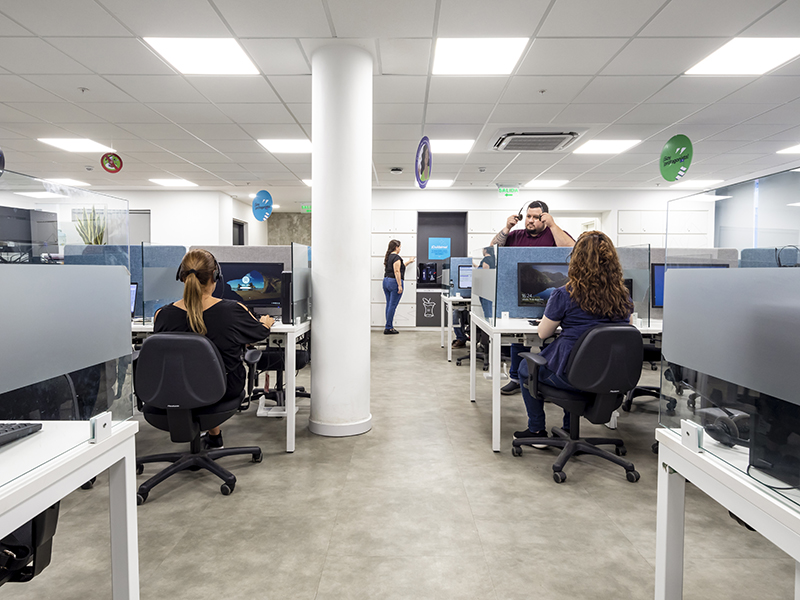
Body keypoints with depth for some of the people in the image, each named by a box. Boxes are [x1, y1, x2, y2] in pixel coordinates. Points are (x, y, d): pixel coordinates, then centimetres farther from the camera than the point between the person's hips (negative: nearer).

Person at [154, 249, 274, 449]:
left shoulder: (163, 315, -19)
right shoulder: (234, 311, -24)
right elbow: (261, 332, -2)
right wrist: (266, 322, 23)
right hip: (225, 390, -2)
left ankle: (214, 434, 42)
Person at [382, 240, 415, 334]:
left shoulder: (388, 257, 15)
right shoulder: (396, 257, -12)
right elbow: (397, 272, -19)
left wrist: (408, 262, 35)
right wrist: (399, 285, -19)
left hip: (386, 281, 9)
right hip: (394, 282, -9)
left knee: (389, 305, 11)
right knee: (392, 305, -6)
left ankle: (389, 327, 15)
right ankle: (388, 328, -5)